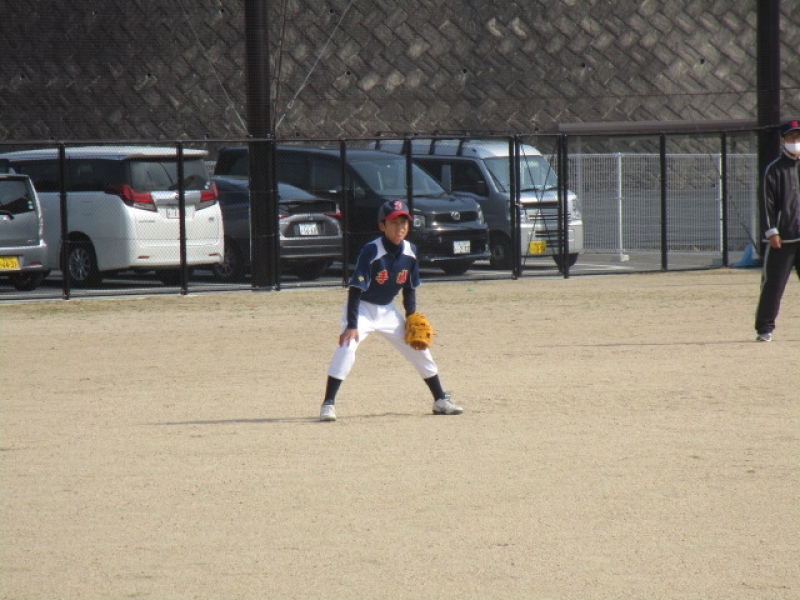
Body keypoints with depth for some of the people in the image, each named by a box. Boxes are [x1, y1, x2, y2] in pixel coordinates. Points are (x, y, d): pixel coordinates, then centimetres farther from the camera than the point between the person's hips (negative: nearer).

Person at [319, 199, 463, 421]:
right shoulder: (371, 252, -26)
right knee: (347, 346, -26)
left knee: (418, 347, 6)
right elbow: (356, 290, -27)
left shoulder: (410, 252, -8)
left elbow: (409, 289, 6)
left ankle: (441, 400, 20)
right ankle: (328, 404, -23)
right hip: (362, 309, -6)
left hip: (388, 311, 6)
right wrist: (351, 325, -32)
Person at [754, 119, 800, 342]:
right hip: (782, 239, -4)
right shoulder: (774, 169, 0)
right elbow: (768, 203, -4)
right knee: (773, 284, -3)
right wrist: (772, 231, -12)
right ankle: (765, 328, 4)